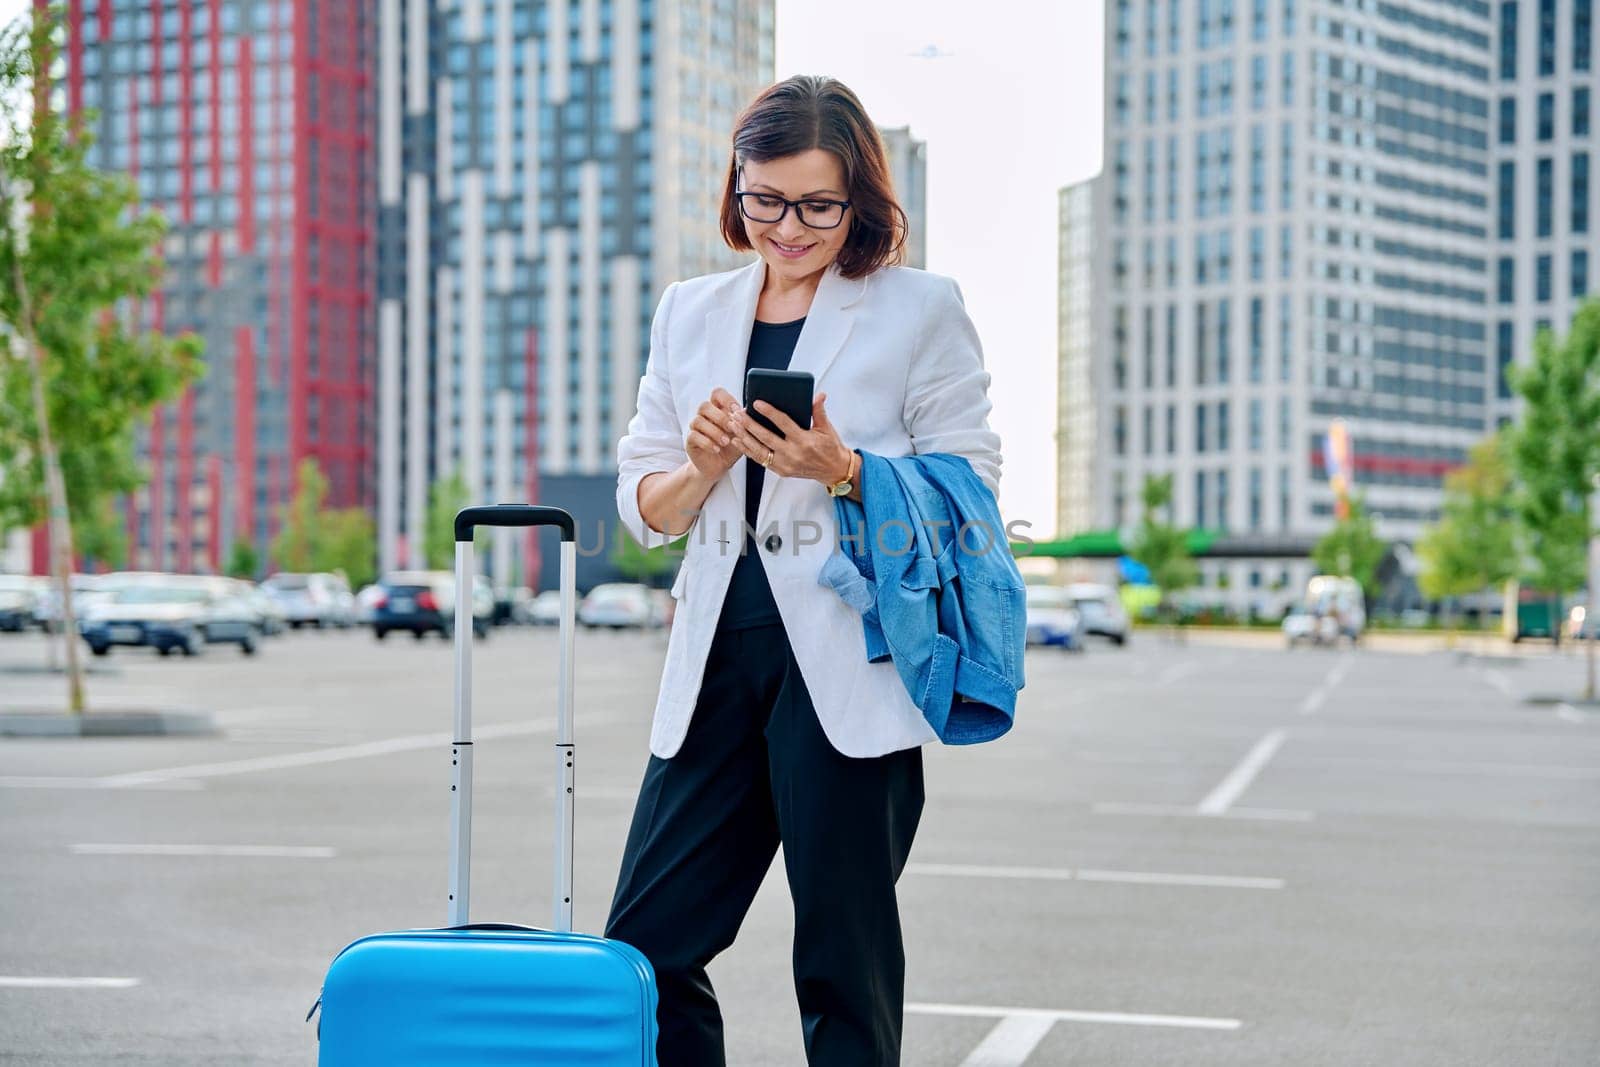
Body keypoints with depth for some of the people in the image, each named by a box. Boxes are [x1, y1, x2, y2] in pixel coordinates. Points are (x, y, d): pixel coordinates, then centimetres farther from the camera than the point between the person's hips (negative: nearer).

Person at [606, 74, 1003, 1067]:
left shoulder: (921, 308, 2)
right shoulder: (689, 312, 15)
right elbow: (643, 506, 15)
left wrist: (843, 471, -17)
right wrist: (703, 468, -6)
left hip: (849, 664, -4)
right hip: (718, 660, 5)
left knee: (844, 967, 3)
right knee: (644, 949, 4)